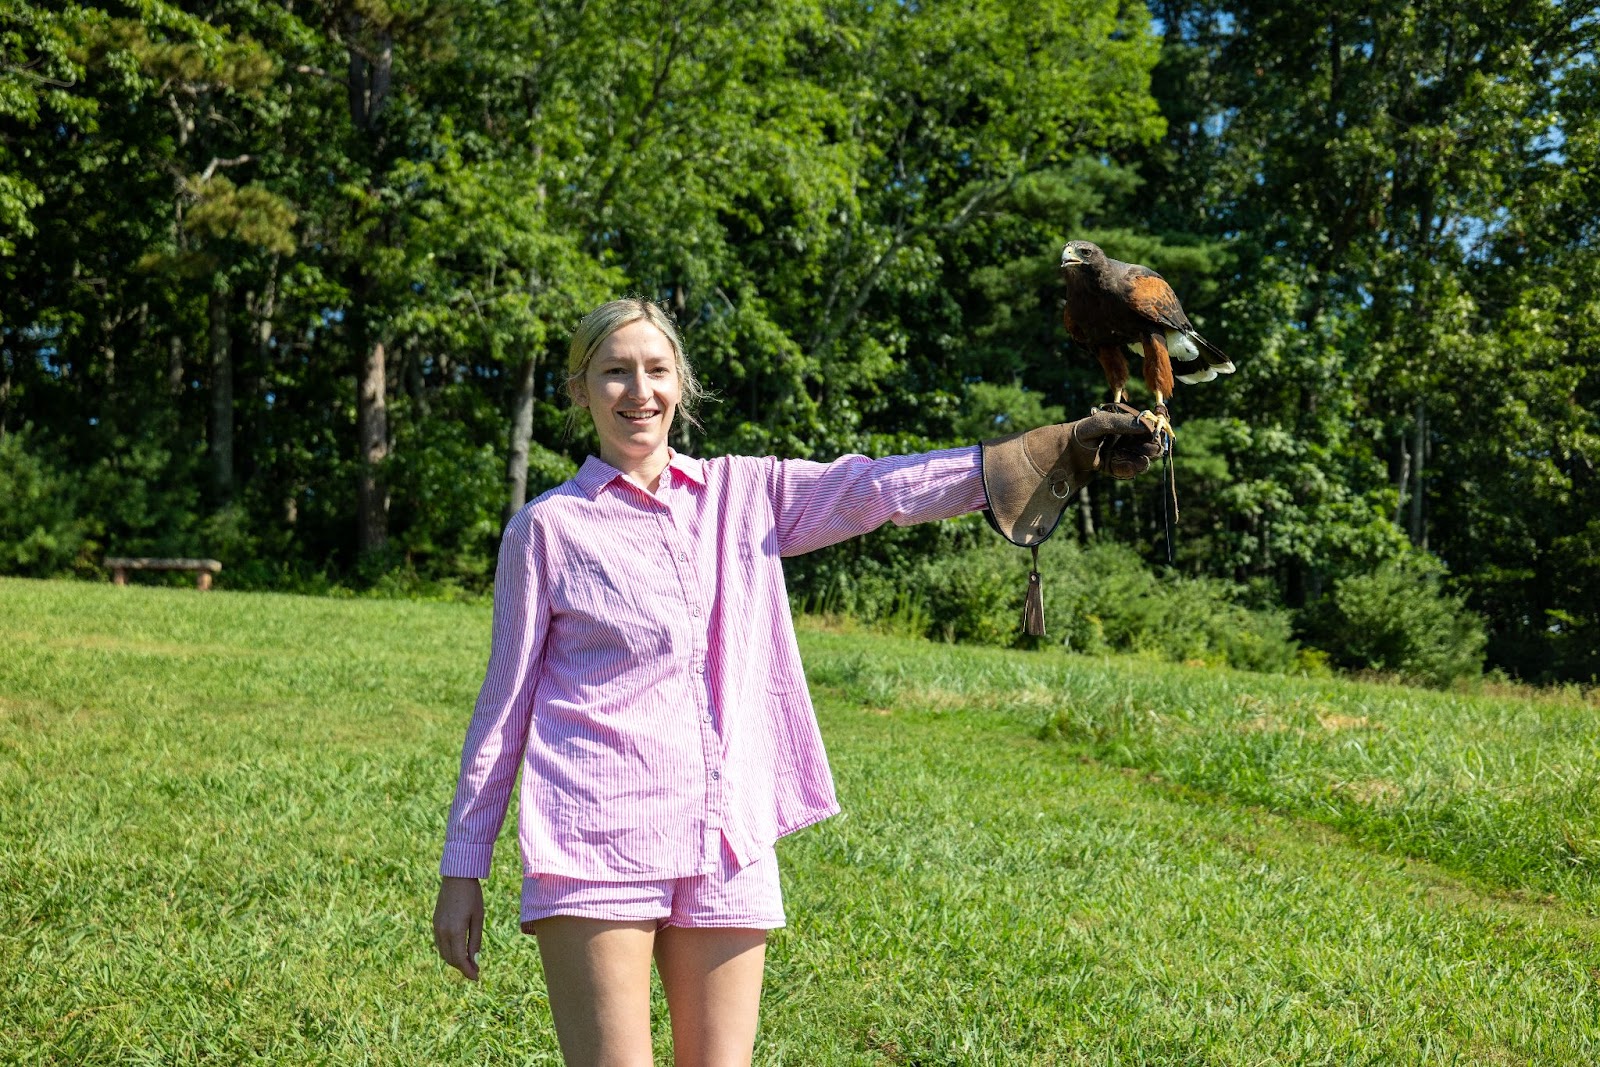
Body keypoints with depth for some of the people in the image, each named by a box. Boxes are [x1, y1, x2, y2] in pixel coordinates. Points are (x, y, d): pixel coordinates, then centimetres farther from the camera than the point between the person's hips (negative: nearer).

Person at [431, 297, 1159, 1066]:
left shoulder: (742, 493, 10)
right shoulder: (548, 527, 2)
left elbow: (881, 488, 2)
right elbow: (505, 706, 5)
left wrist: (1067, 446, -6)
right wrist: (463, 870, 5)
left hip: (729, 843, 3)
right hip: (595, 845, -3)